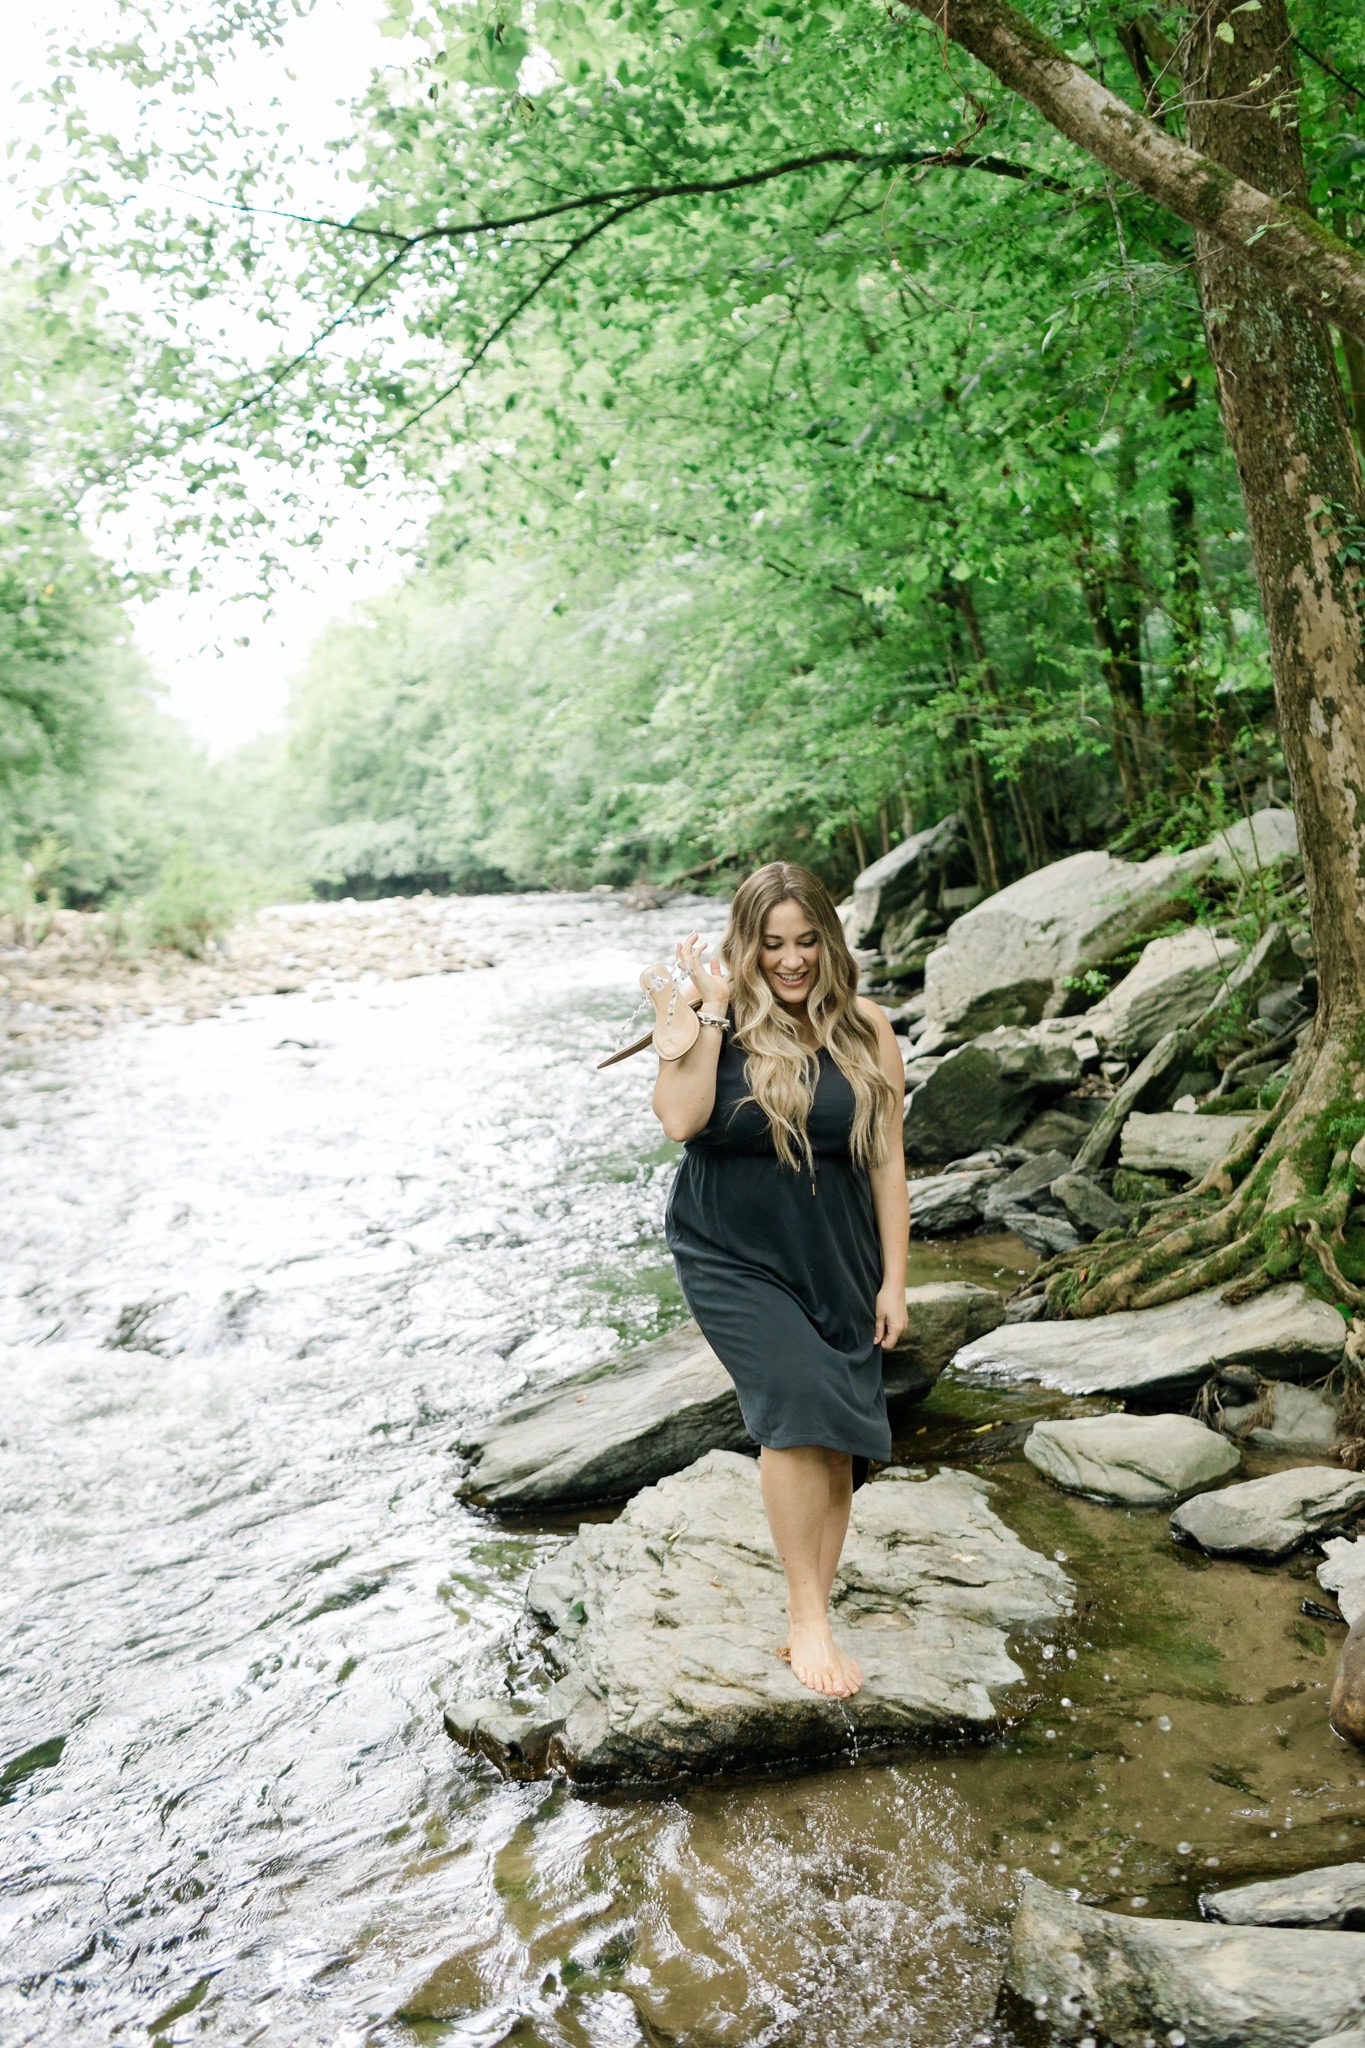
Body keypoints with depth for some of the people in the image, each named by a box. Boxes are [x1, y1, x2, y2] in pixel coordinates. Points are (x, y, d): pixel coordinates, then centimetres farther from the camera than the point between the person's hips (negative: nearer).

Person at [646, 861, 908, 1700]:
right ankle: (808, 1623, -5)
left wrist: (894, 1279, 0)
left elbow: (887, 1159, 1)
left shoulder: (865, 1031, -2)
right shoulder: (718, 1024, -7)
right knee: (798, 1409, -19)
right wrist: (711, 1012, -21)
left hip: (836, 1262, 3)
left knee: (839, 1440, 5)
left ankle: (812, 1618, 22)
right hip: (733, 1259, -3)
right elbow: (680, 1120, -24)